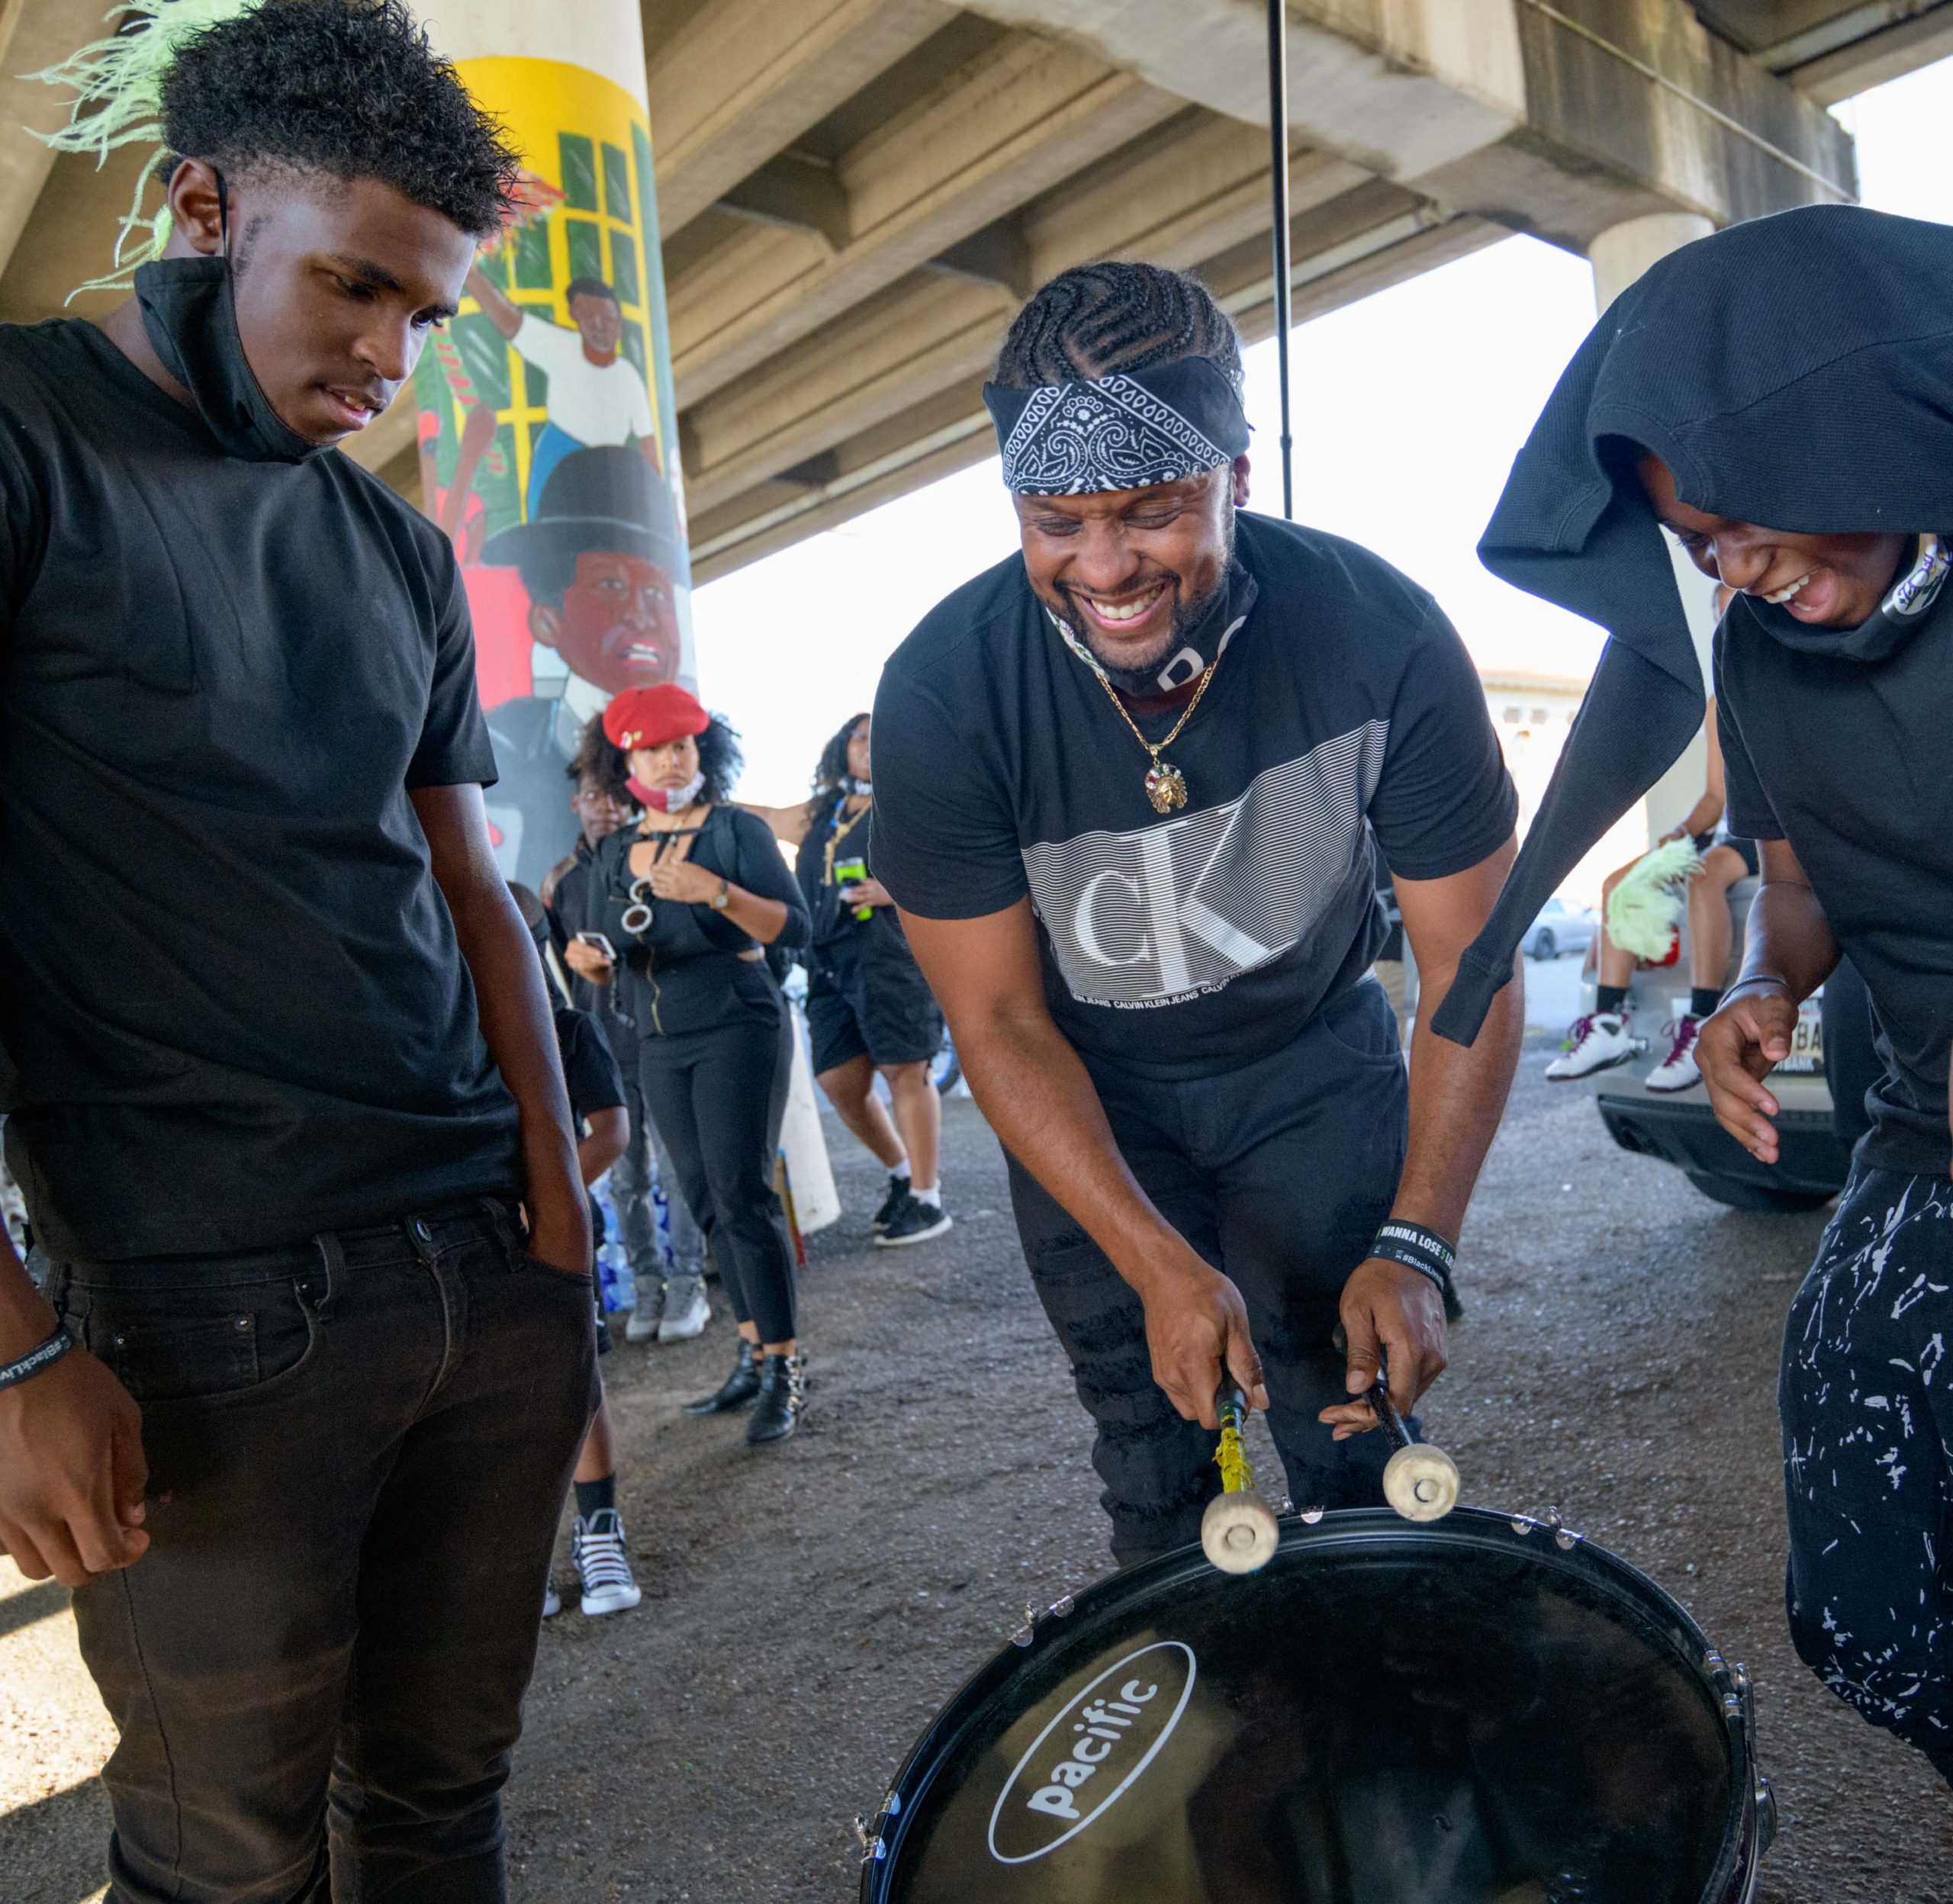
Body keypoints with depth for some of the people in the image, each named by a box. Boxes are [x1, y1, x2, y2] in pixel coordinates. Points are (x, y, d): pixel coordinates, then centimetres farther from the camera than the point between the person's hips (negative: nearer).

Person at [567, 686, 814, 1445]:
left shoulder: (737, 832, -6)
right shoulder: (613, 855, 10)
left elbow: (794, 928, -15)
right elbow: (609, 961, 16)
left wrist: (715, 891, -26)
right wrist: (587, 958, -6)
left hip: (738, 1028, -6)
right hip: (660, 1046, 6)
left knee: (740, 1191, -11)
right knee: (705, 1201, 8)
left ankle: (784, 1367, -3)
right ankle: (754, 1353, 18)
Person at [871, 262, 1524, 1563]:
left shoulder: (1383, 635, -25)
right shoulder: (944, 690, -25)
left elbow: (1468, 968, -16)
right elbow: (999, 1022, -17)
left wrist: (1416, 1246, -24)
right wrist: (1160, 1263, -23)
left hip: (1317, 1063, 0)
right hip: (1089, 1095, 0)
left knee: (1354, 1428, -1)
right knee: (1152, 1439, 7)